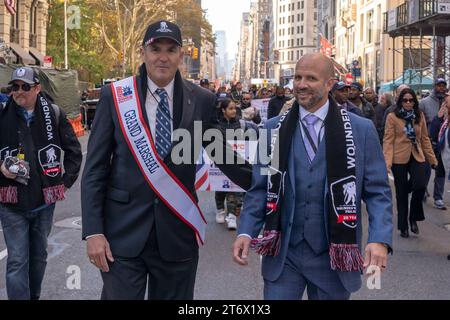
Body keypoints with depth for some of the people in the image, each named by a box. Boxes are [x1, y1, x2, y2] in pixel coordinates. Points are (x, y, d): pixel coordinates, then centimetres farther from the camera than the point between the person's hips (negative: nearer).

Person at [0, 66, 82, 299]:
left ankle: (34, 296, 34)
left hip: (45, 200, 2)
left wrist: (66, 180, 3)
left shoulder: (53, 114, -1)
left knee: (39, 256, 17)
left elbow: (74, 150, 9)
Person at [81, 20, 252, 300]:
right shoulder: (115, 96, -2)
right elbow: (95, 169, -2)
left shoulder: (202, 101, 0)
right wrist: (93, 231, -7)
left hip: (178, 233, 2)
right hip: (124, 232, -1)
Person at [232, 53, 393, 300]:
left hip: (334, 255, -1)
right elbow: (260, 188, 6)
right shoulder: (273, 129, 5)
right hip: (282, 254, 1)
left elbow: (377, 192, -3)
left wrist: (379, 240, -18)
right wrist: (246, 232, -8)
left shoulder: (361, 130, -2)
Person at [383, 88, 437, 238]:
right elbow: (388, 140, -7)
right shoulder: (392, 117, -3)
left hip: (417, 157, 2)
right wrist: (387, 161, -16)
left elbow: (425, 139, 13)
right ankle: (403, 227, 20)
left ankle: (413, 217, 7)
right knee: (401, 192, 5)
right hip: (399, 158, -2)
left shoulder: (420, 116, 8)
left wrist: (432, 159, 13)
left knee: (420, 185, -18)